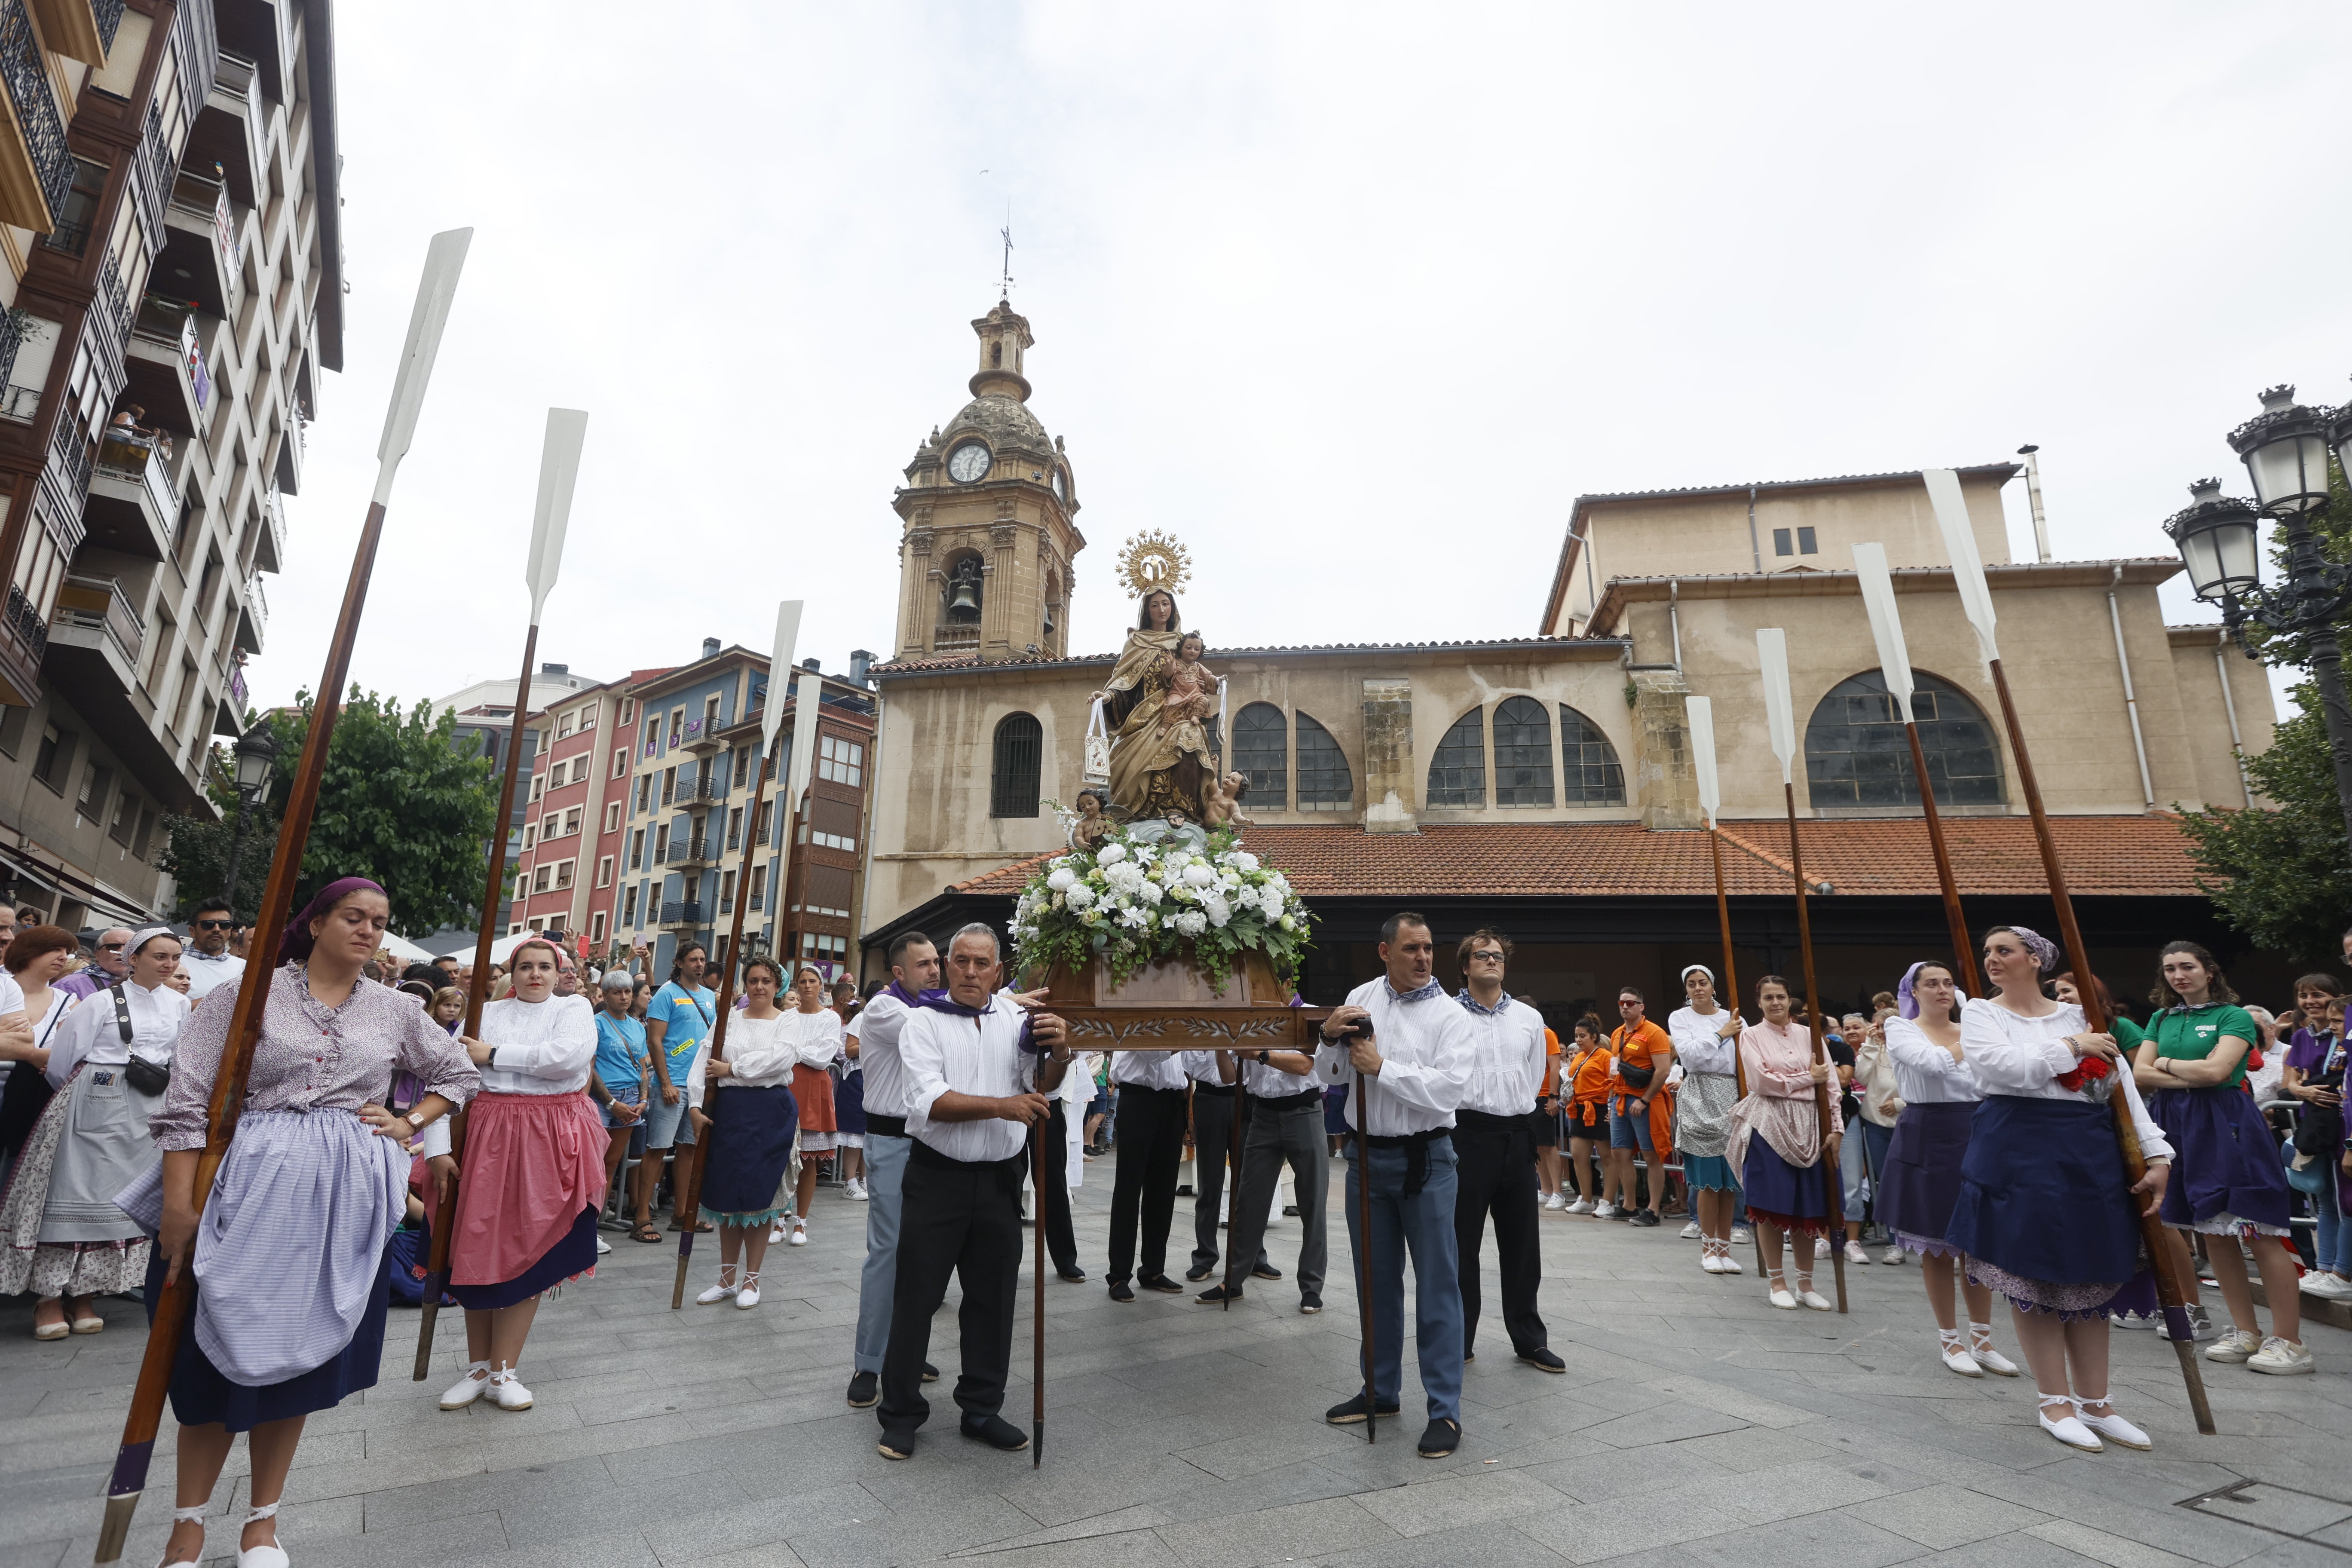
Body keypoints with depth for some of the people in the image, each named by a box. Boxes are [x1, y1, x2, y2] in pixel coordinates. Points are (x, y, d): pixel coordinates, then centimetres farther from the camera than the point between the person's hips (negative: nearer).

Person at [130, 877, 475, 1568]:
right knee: (221, 1354, 6)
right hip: (249, 1187, -2)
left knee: (301, 1355, 10)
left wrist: (409, 1125, 4)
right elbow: (186, 1101, -6)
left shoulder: (395, 1011, 6)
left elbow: (460, 1073, 18)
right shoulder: (248, 994, -3)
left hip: (345, 1200, 2)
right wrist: (178, 1205, -11)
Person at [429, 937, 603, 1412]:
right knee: (478, 1250, 6)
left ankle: (502, 1372, 17)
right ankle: (478, 1366, 23)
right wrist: (438, 1145, -11)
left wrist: (495, 1055, -12)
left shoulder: (574, 1008, 2)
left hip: (552, 1141, -2)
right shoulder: (486, 1014, 6)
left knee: (528, 1252, 3)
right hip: (489, 1137, 2)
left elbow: (569, 1057, -18)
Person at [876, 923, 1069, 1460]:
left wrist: (1058, 1054, -22)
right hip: (938, 1175, -3)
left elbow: (1040, 1089, -2)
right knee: (917, 1297, 6)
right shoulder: (925, 1021, -6)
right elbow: (931, 1102, -17)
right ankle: (901, 1416, 23)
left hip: (1000, 1178, 3)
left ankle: (982, 1410, 30)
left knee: (993, 1297, 14)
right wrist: (1003, 1106, -26)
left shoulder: (1017, 1018, 2)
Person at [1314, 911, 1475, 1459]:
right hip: (1367, 1156, 4)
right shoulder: (1360, 999, 4)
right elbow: (1330, 1074, 8)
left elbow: (1447, 1089, -20)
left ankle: (1445, 1410, 14)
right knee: (1377, 1279, 16)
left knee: (1437, 1283, 2)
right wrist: (1330, 1038, -12)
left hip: (1424, 1158, -4)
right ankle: (1381, 1391, 32)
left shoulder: (1449, 1015, -7)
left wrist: (1380, 1066, -19)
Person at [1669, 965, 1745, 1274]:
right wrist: (1721, 1034, -10)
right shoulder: (1679, 1018, 5)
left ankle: (1724, 1247, 17)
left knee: (1730, 1178, 5)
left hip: (1732, 1099, 3)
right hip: (1700, 1100, -3)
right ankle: (1708, 1248, 10)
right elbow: (1690, 1055, -10)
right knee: (1709, 1178, -4)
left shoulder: (1734, 1019, 9)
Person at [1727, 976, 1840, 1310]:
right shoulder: (1751, 1035, 1)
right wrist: (1809, 1078, -5)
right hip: (1769, 1124, -3)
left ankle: (1806, 1283, 20)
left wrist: (1835, 1127, -1)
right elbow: (1763, 1081, -9)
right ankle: (1777, 1282, 14)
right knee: (1772, 1205, 0)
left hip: (1807, 1125, 3)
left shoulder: (1807, 1034, 9)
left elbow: (1830, 1082, 6)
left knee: (1809, 1205, 6)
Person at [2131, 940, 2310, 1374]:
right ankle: (2247, 1333, 18)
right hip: (2176, 1124, 5)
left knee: (2259, 1231, -6)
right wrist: (2193, 1076, -8)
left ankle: (2289, 1340, 2)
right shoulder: (2161, 1020, 14)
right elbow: (2140, 1075, 5)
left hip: (2225, 1125, -5)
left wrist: (2166, 1064, 1)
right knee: (2213, 1231, 9)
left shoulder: (2234, 1017, -1)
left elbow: (2216, 1070, -14)